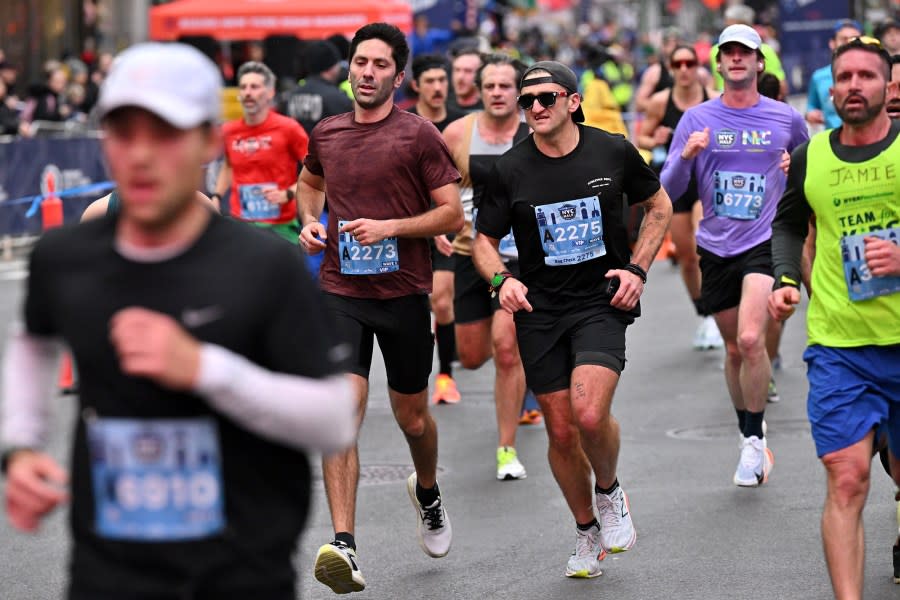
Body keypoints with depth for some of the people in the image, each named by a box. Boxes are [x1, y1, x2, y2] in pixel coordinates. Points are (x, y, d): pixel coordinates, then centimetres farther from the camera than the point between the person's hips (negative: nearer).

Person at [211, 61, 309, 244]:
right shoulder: (229, 131, 5)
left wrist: (288, 194, -17)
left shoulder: (288, 128, -8)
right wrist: (216, 196, 12)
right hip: (240, 227, 3)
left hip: (280, 228, -3)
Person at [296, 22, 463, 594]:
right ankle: (344, 546, -21)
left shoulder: (419, 135, -6)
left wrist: (389, 227, -18)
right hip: (340, 294, 2)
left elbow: (453, 214, -6)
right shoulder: (326, 133, 6)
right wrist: (309, 221, 7)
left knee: (412, 417, 14)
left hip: (404, 295, -1)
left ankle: (428, 492, 48)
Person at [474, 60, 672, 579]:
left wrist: (638, 269, 0)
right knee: (561, 431, 5)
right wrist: (502, 279, -14)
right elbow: (485, 240, 7)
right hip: (540, 310, 2)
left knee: (590, 413, -23)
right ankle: (587, 531, 28)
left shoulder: (614, 152, -4)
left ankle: (610, 491, 9)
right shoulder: (511, 170, -3)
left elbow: (660, 206, 12)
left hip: (603, 302, -2)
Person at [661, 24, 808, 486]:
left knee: (750, 339, -21)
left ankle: (755, 441, -9)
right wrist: (685, 157, -18)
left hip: (765, 242, -2)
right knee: (733, 349, 10)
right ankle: (749, 436, 28)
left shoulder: (787, 119, 3)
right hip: (715, 248, 2)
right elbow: (668, 190, -2)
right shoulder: (696, 119, 2)